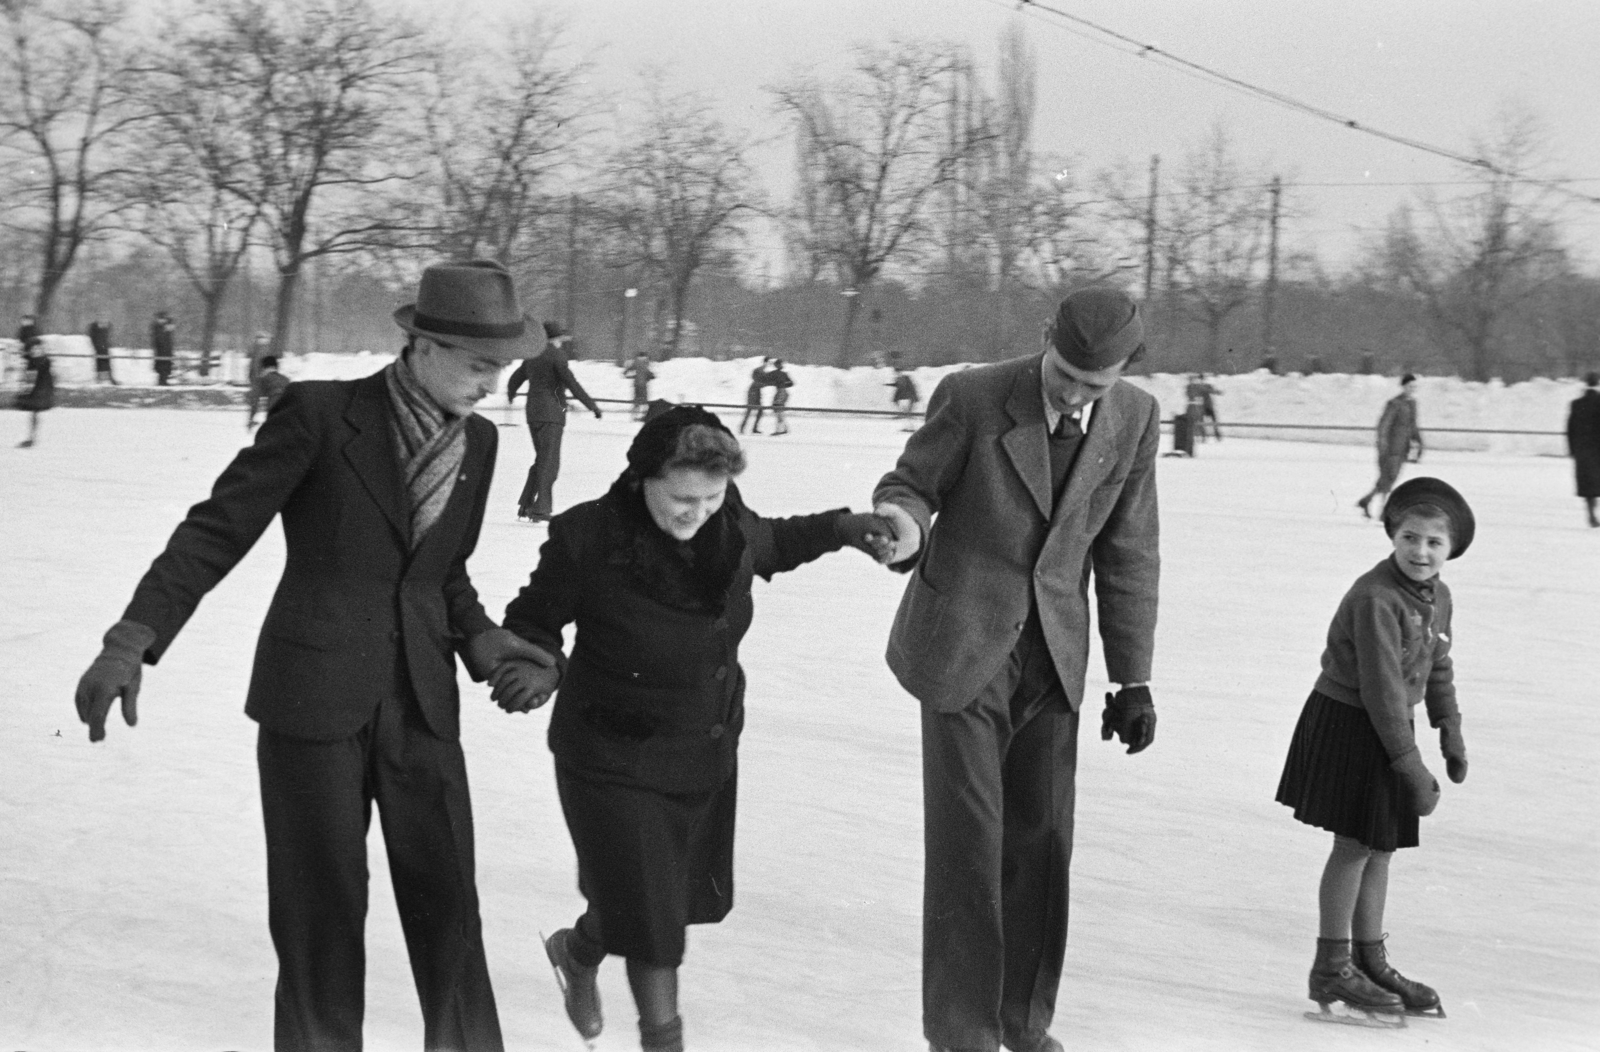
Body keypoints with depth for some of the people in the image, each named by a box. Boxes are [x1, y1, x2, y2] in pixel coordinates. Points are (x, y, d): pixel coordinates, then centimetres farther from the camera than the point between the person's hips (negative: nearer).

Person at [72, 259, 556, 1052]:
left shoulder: (476, 441, 5)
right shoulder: (320, 414, -12)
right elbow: (217, 530, -10)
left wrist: (478, 637, -2)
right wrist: (131, 643, -18)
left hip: (421, 701, 4)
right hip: (314, 696, -4)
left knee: (446, 906, 1)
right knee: (321, 912, 2)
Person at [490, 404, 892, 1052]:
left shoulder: (730, 527, -11)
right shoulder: (588, 537, -26)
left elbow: (770, 545, 15)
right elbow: (533, 621, -11)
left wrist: (838, 527, 2)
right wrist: (538, 667, -31)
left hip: (708, 753, 6)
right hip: (615, 758, -6)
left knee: (694, 891, 23)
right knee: (650, 911, -3)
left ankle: (579, 951, 52)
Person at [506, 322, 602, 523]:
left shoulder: (532, 358, 14)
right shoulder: (556, 355, -9)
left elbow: (515, 379, 28)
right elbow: (572, 383, -17)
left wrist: (510, 394, 50)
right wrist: (592, 405, -15)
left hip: (533, 413, 8)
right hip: (551, 414, -8)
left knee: (542, 460, 17)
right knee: (549, 462, -8)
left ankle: (525, 506, 14)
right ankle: (540, 509, -14)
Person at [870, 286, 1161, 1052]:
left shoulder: (1134, 420, -2)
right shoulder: (971, 398, -13)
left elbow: (1129, 553, 4)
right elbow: (912, 486, -1)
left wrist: (1133, 677, 3)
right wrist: (904, 523, -27)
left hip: (1054, 659, 4)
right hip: (964, 646, -3)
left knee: (1041, 839, 8)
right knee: (967, 838, -6)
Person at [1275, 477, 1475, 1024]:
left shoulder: (1437, 596, 3)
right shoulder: (1376, 599, -25)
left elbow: (1439, 668, 19)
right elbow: (1383, 689, -26)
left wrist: (1450, 730, 14)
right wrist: (1411, 765, -23)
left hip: (1387, 732, 8)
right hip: (1349, 727, -8)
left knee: (1381, 847, 16)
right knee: (1355, 845, -2)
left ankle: (1371, 960, 28)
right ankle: (1331, 968, 9)